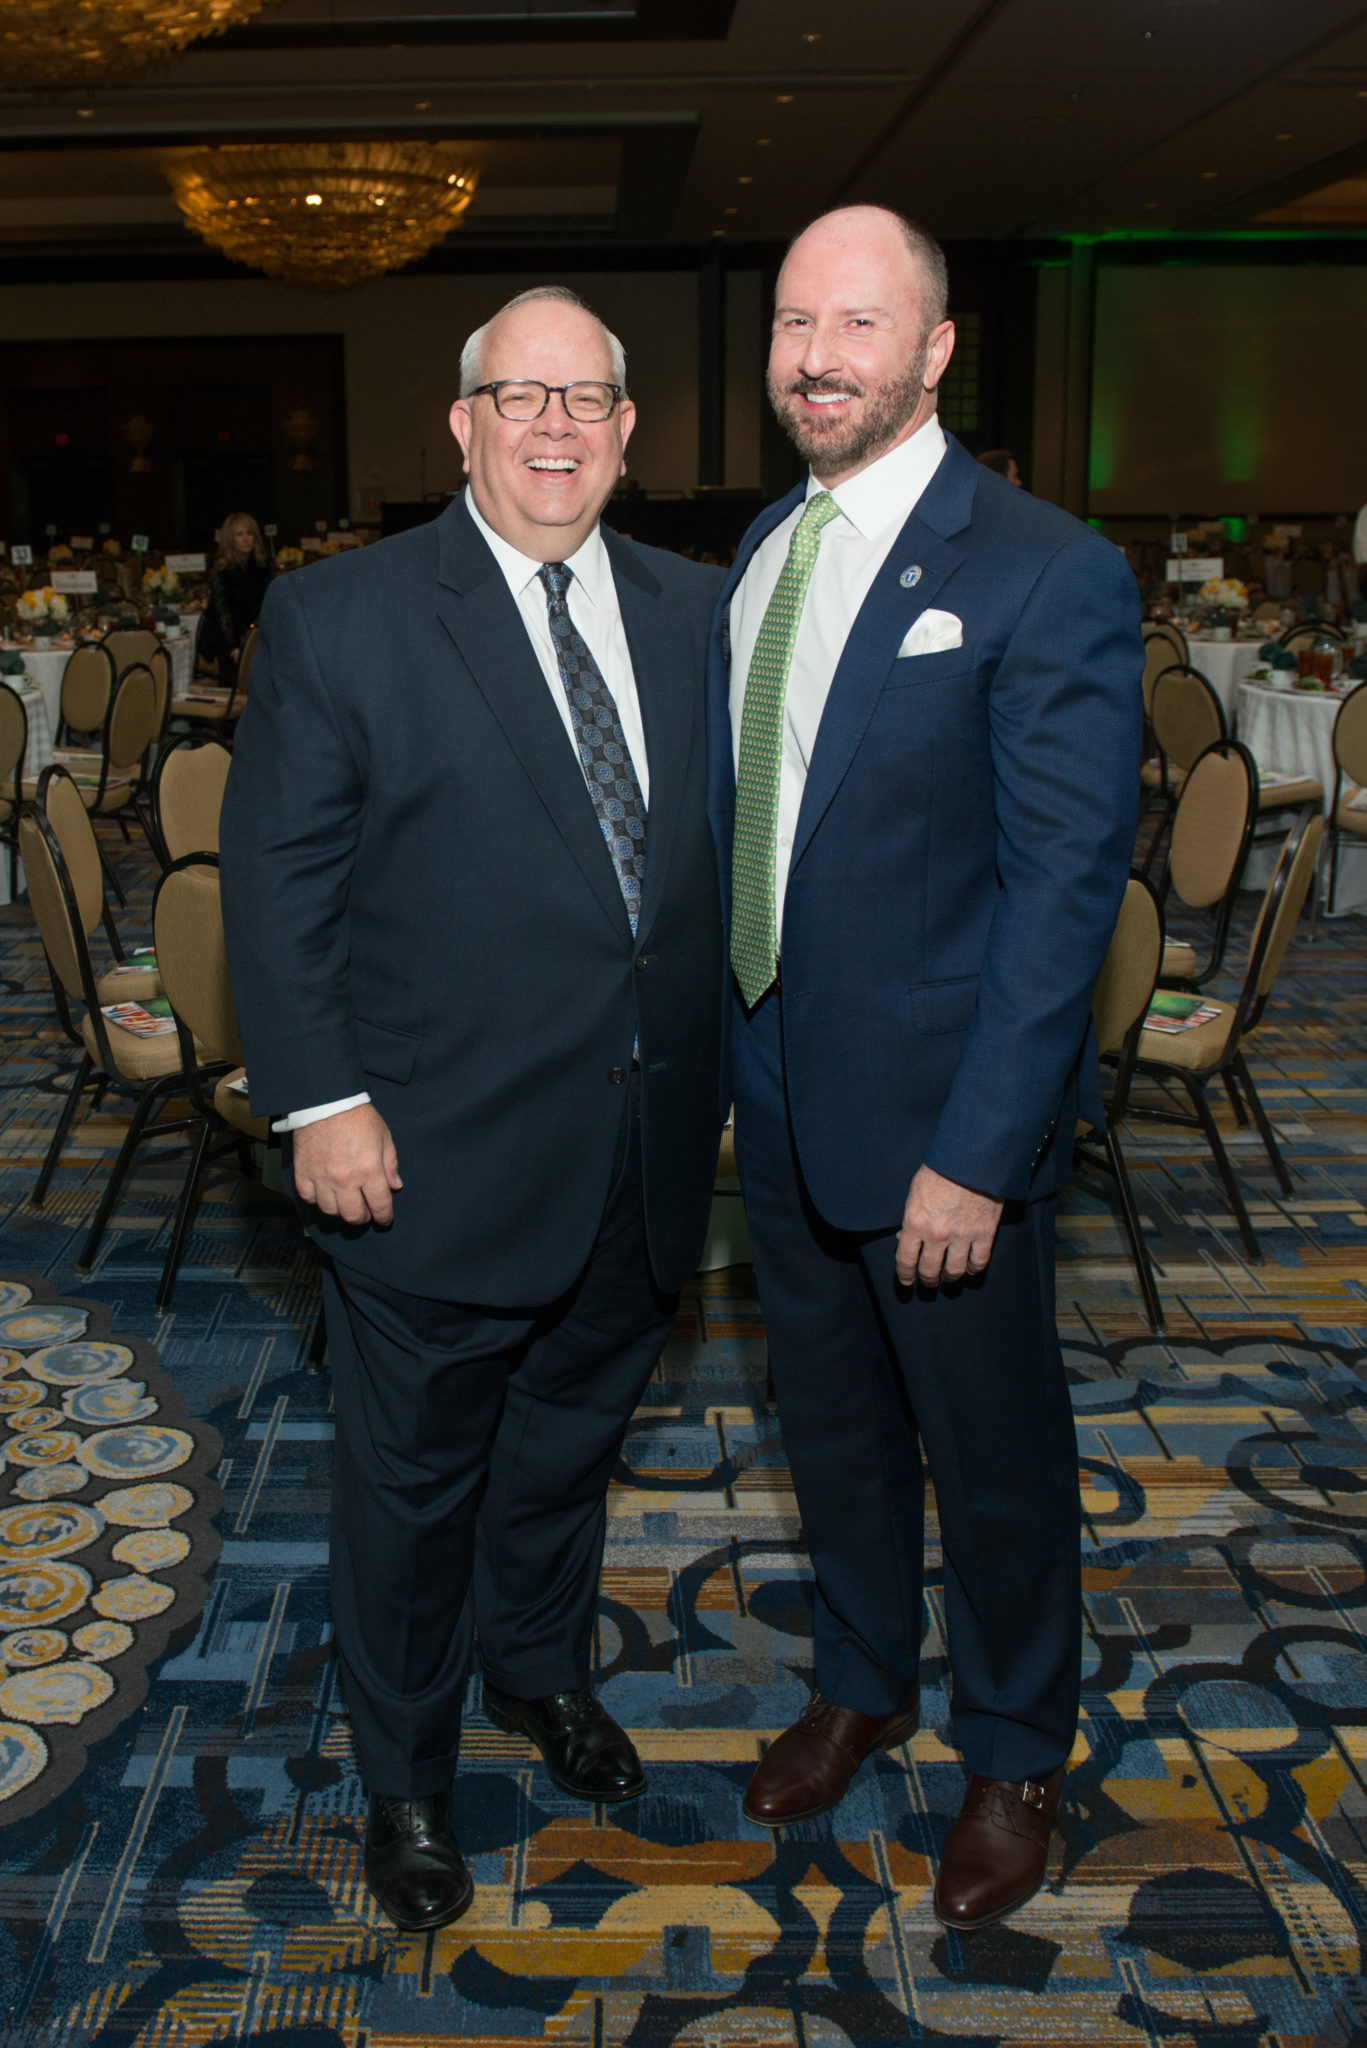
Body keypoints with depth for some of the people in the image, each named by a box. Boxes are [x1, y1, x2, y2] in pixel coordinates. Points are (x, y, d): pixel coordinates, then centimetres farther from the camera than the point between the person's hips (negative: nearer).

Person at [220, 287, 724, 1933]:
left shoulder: (695, 612, 5)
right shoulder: (340, 618, -8)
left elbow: (727, 843, 8)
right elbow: (274, 872, -9)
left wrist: (717, 1063, 3)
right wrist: (320, 1100, -13)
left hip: (643, 1156, 4)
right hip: (438, 1159, -4)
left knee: (571, 1435, 24)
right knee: (413, 1477, 13)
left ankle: (540, 1667, 52)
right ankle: (404, 1779, 37)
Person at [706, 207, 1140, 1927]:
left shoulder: (1049, 577, -16)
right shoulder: (763, 550, 6)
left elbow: (1066, 888, -18)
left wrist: (975, 1154, -20)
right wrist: (728, 1043, 6)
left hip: (942, 1119, -6)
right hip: (778, 1095, 6)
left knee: (995, 1457, 13)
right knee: (832, 1425, 22)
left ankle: (1014, 1754, 38)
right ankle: (860, 1682, 47)